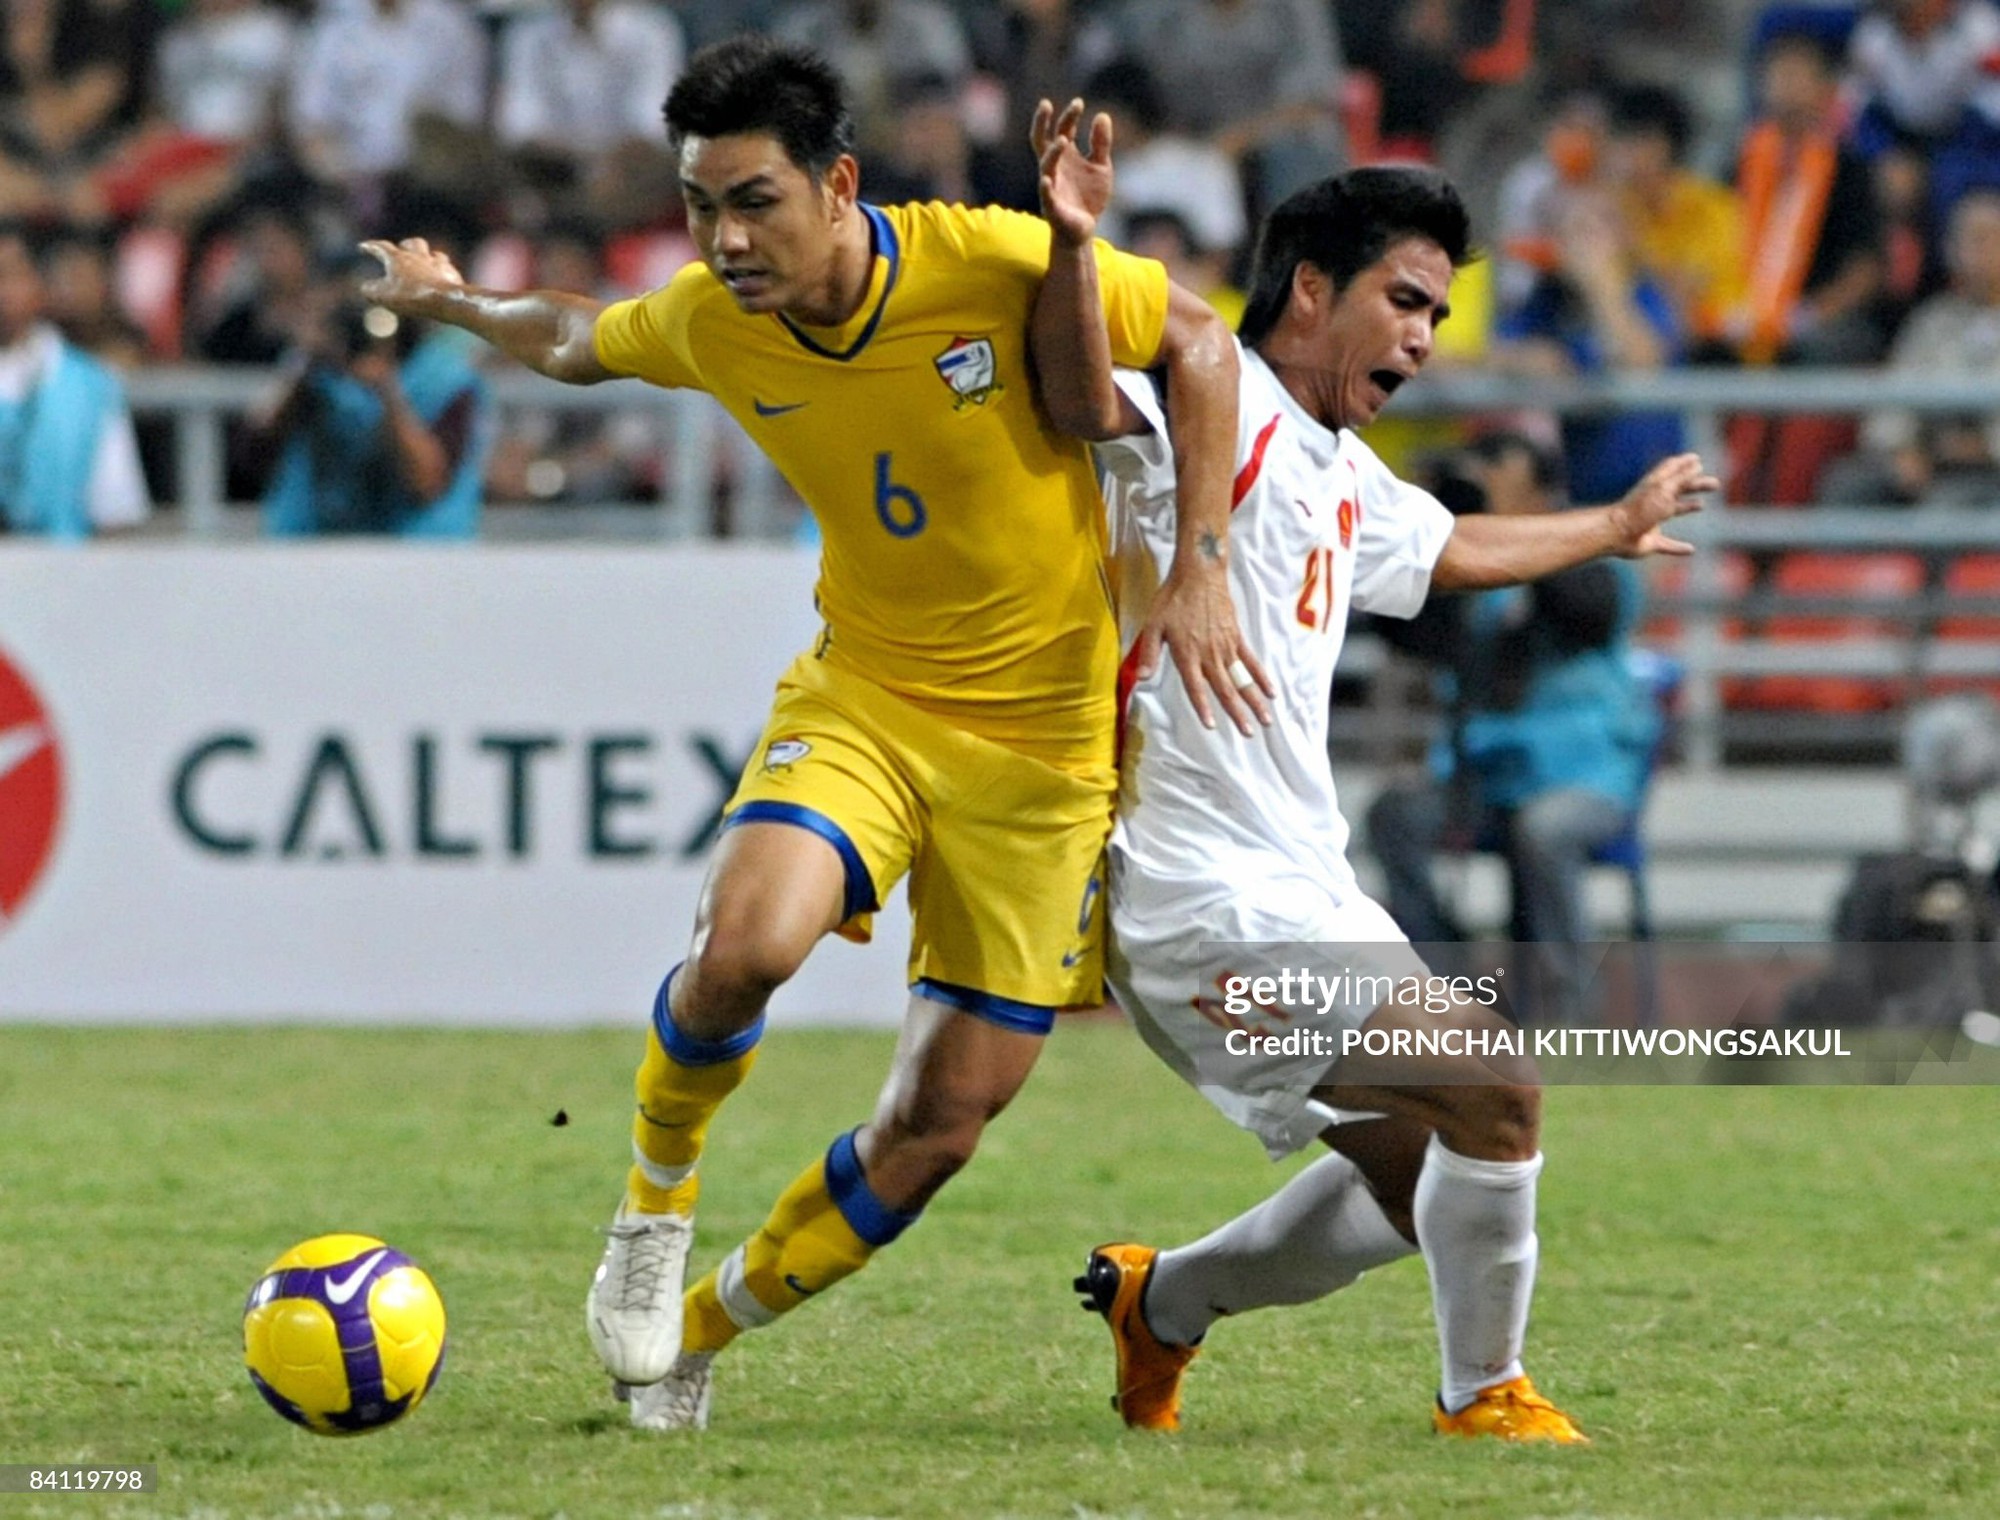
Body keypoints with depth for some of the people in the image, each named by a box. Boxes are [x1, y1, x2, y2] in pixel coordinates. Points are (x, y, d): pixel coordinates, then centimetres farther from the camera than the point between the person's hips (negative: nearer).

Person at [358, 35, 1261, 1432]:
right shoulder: (709, 323, -9)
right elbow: (578, 342, 16)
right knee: (746, 943, -30)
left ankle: (702, 1330, 21)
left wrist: (1202, 570, -13)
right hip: (863, 696, 1)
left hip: (1046, 735, -1)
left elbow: (1197, 340, -7)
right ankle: (659, 1194, 1)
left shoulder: (999, 265, -20)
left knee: (941, 1127, -1)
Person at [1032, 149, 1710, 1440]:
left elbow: (1453, 550, 40)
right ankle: (1484, 1396, -1)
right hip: (1215, 903, -10)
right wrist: (1072, 249, -53)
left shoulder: (1342, 473, 18)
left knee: (1424, 1182, 16)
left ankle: (1160, 1301, 32)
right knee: (1495, 1090, -17)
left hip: (1299, 893, 10)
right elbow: (1086, 401, -34)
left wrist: (1614, 530, 55)